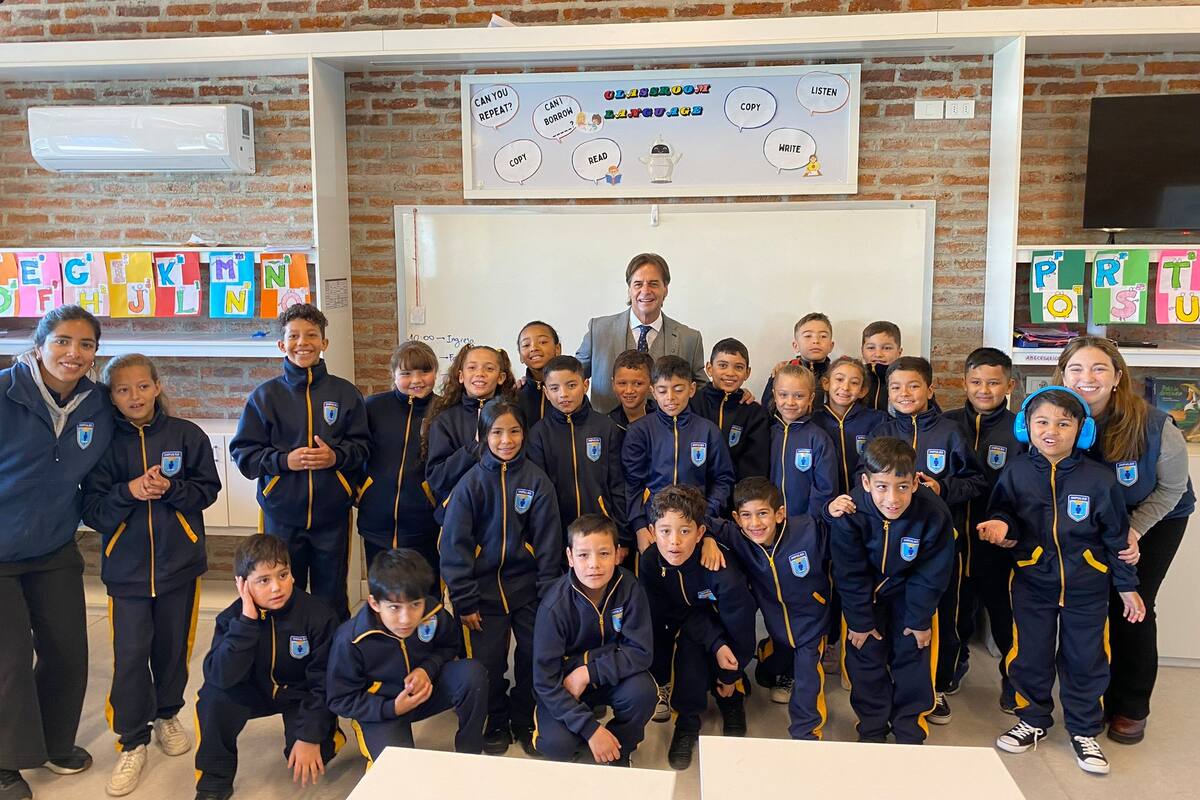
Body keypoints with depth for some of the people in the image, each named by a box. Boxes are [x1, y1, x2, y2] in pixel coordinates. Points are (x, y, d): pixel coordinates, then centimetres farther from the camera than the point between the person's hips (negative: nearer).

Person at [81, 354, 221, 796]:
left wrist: (170, 488, -18)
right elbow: (91, 509, -5)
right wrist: (129, 491, -23)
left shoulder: (186, 434, -4)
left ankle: (167, 715, 38)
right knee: (130, 656, 0)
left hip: (180, 563, 1)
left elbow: (208, 488, -1)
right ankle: (132, 742, 16)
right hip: (126, 568, 0)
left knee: (173, 648, 14)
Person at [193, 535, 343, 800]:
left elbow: (322, 683, -17)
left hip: (302, 695, -2)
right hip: (255, 691, 3)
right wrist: (247, 621, -37)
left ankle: (328, 735, 11)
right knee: (213, 696, -28)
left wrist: (310, 737, -22)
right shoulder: (233, 618, -17)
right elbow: (220, 676, -31)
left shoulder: (318, 616, -24)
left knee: (306, 759, -26)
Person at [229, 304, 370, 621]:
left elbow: (361, 446, 5)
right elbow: (243, 452, 1)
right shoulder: (265, 395, 1)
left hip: (332, 515, 0)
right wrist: (283, 460, -14)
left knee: (332, 600, 11)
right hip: (282, 515, 0)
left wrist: (336, 456, -14)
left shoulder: (345, 393, 2)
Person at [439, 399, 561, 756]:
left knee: (533, 658, 7)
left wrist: (548, 593, -5)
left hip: (527, 587, 1)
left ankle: (524, 721, 31)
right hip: (484, 589, -1)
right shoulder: (471, 482, -6)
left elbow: (548, 541, -2)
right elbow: (454, 545, -6)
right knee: (488, 663, 6)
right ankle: (497, 725, 30)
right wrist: (464, 601, -9)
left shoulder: (536, 479, -4)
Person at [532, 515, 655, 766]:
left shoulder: (629, 588, -19)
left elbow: (640, 652, -18)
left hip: (611, 675, 2)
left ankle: (620, 749, 1)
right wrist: (590, 729, -26)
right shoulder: (555, 606, -24)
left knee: (642, 690, -29)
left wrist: (588, 673, -24)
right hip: (563, 685, -2)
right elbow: (545, 681, -21)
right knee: (557, 744, -26)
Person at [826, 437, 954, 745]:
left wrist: (920, 619, -10)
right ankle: (871, 728, 22)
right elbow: (851, 575, -19)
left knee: (912, 653, 4)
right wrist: (859, 620, -12)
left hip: (910, 592, 0)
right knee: (864, 653, 4)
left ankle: (909, 728, 24)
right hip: (865, 593, 0)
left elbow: (930, 576, -16)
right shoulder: (850, 512, -32)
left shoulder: (933, 513, -31)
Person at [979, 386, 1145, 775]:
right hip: (1033, 583, 1)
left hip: (1086, 588, -1)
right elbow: (1004, 518, 4)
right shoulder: (1016, 474, -8)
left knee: (1086, 659, 10)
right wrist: (1001, 527, -21)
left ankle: (1084, 731, 30)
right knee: (1030, 656, 11)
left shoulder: (1098, 479, -10)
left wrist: (1128, 587, 2)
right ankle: (1033, 720, 32)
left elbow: (1117, 536, -2)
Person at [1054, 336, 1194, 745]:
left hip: (1157, 517, -2)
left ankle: (1132, 709, 13)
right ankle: (1098, 697, 22)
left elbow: (1172, 487, -12)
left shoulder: (1153, 425, -29)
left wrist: (1134, 531, -20)